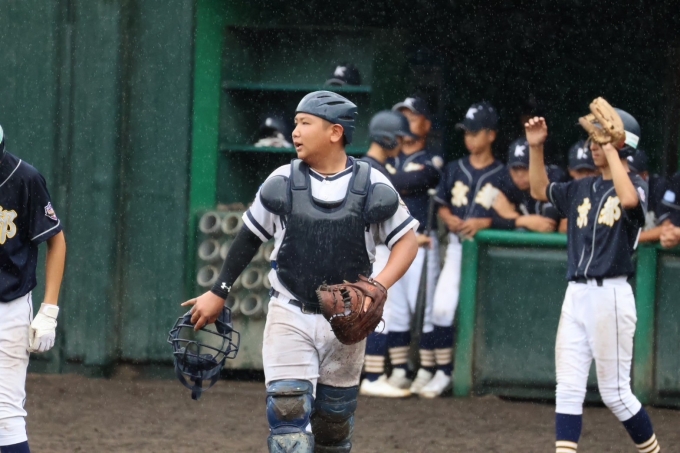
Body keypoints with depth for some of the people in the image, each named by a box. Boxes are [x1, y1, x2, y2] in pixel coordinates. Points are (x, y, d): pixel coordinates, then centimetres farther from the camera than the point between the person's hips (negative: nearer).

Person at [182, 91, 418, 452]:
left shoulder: (372, 187, -5)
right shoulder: (282, 183, -2)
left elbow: (406, 240, 1)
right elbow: (249, 238, 10)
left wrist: (378, 286, -16)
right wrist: (218, 293, 14)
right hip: (289, 317, 0)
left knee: (334, 421, 10)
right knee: (288, 411, -15)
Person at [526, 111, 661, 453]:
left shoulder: (635, 185, -6)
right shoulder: (583, 188, 14)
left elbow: (629, 199, -29)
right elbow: (540, 191, 25)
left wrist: (610, 150, -22)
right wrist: (536, 148, 12)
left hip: (610, 295, -7)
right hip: (576, 295, 7)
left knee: (614, 393, -1)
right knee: (568, 389, 2)